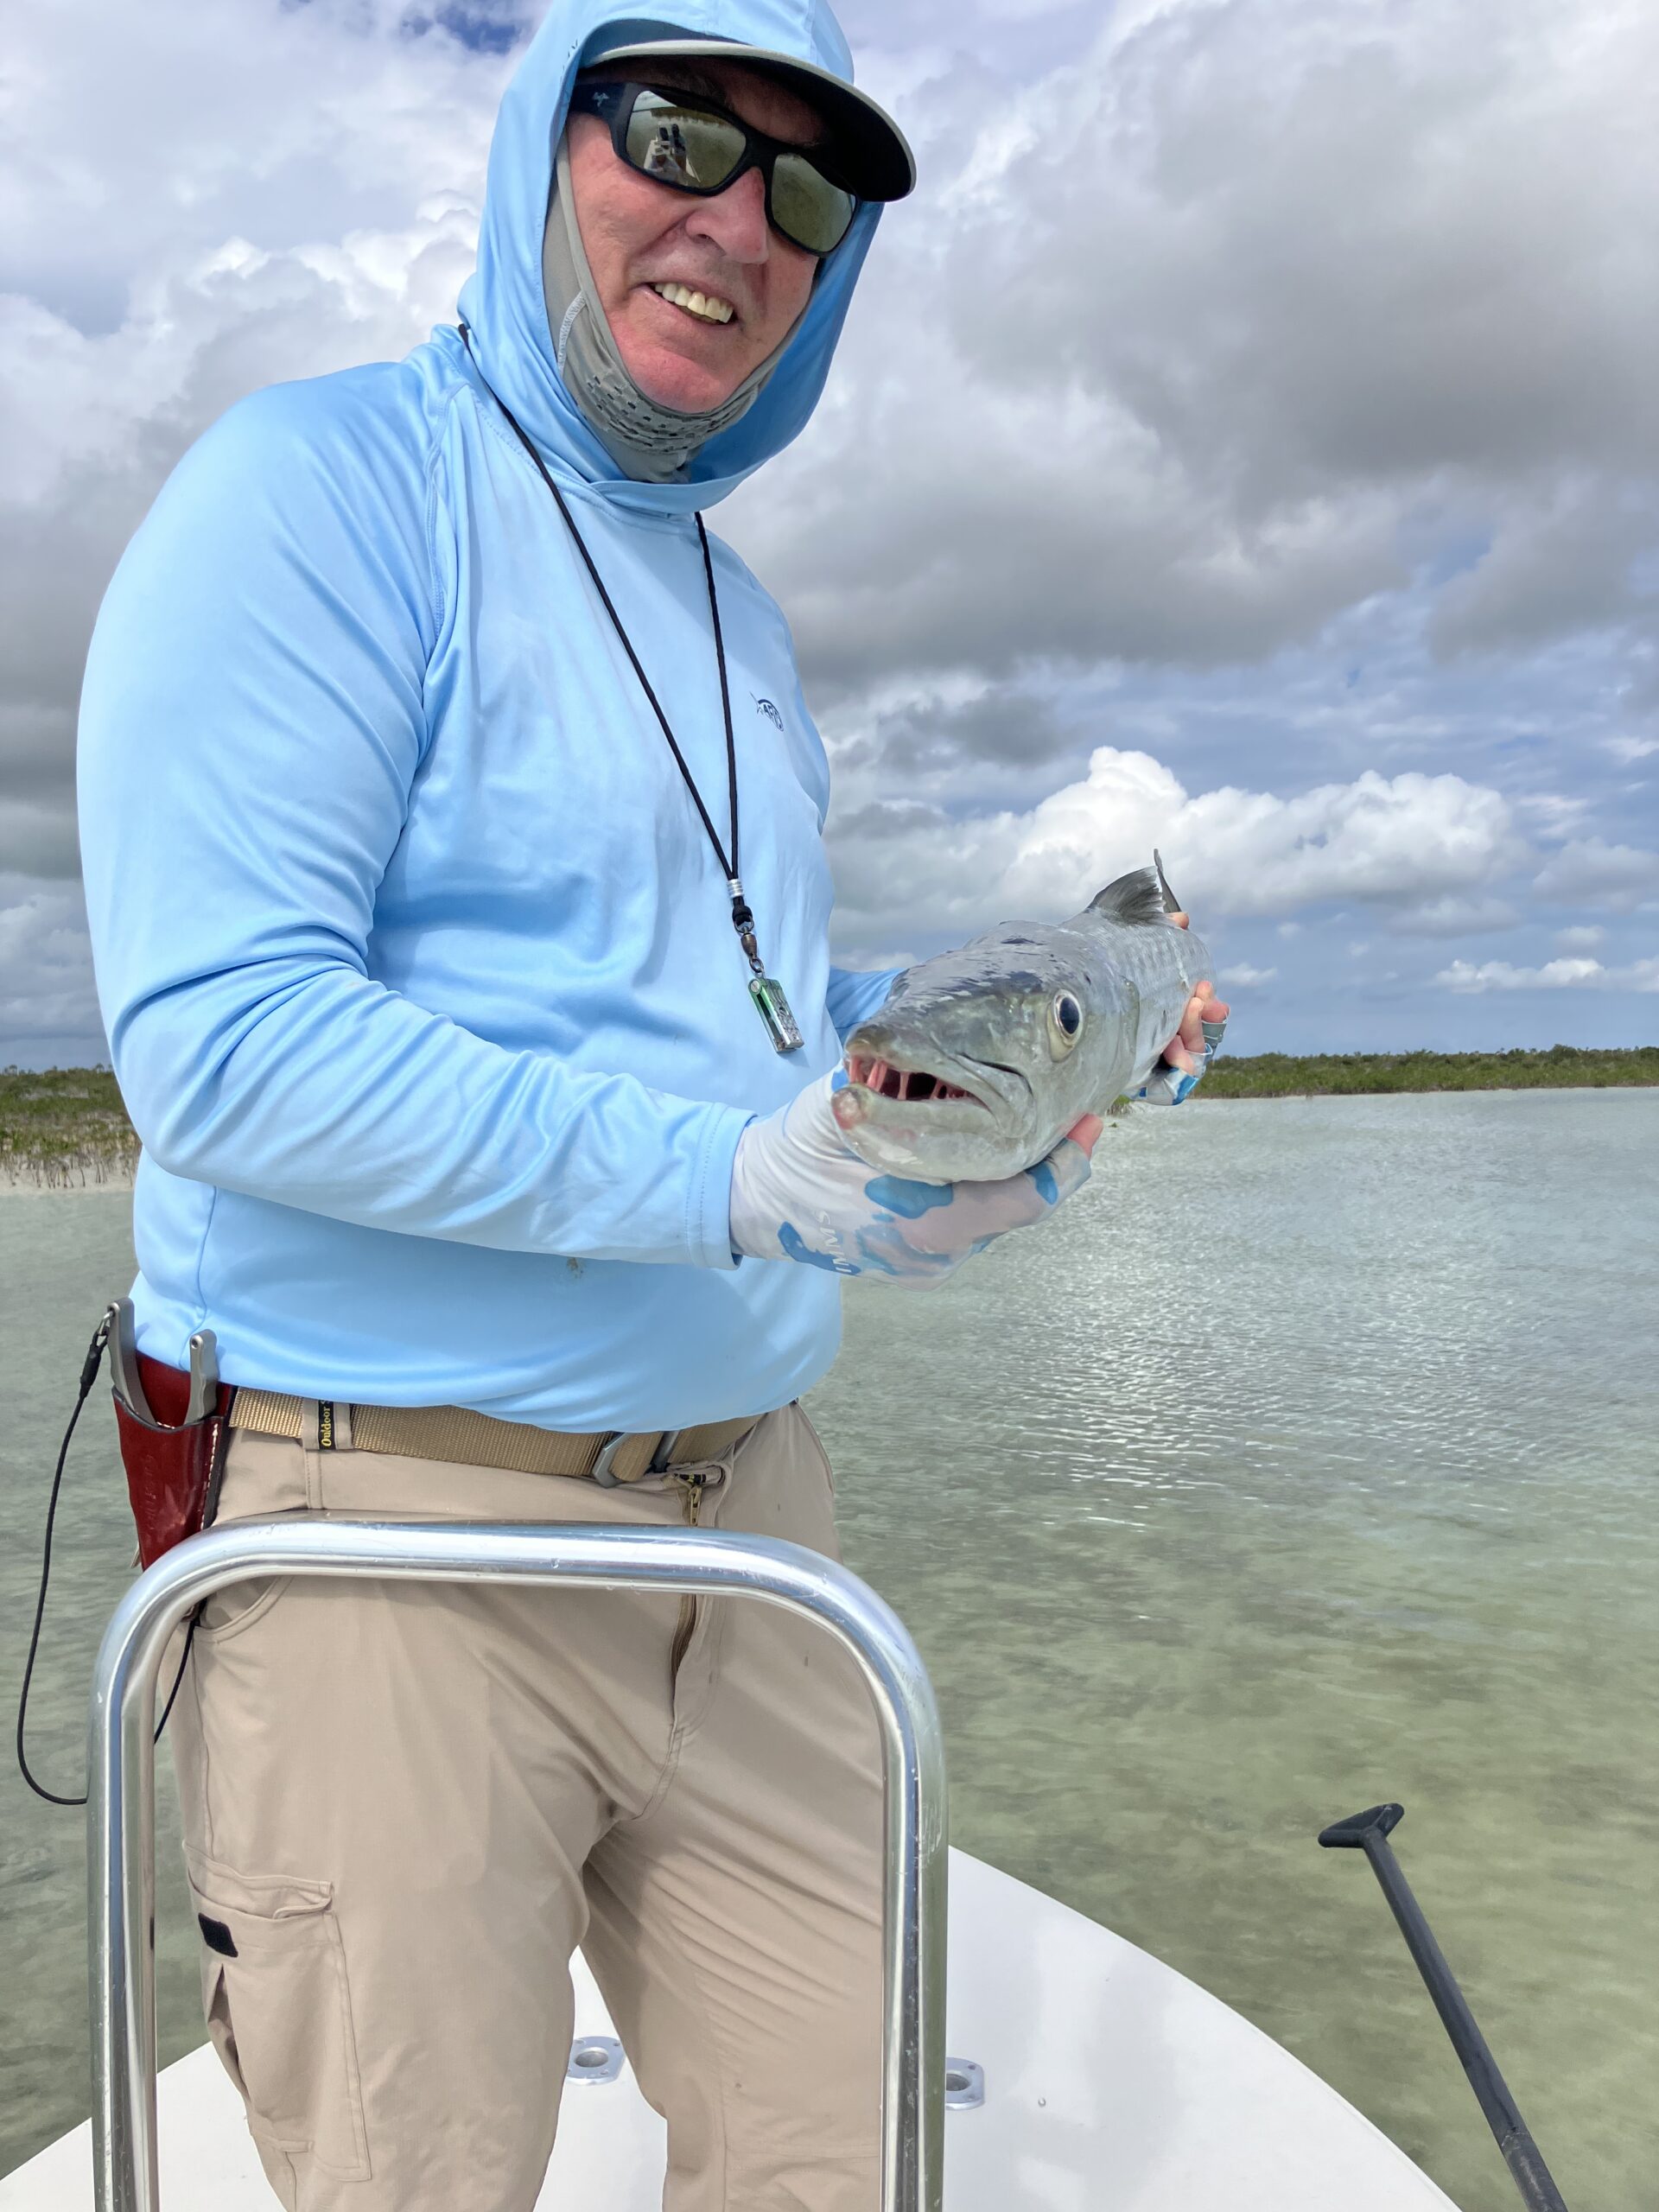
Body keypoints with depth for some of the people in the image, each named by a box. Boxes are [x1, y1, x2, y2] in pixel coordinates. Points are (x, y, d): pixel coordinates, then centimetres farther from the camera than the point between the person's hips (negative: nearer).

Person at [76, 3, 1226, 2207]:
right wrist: (724, 1179, -22)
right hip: (395, 1522, -7)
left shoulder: (734, 610, 17)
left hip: (738, 1501, 8)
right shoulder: (326, 486, -9)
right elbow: (222, 1045, -20)